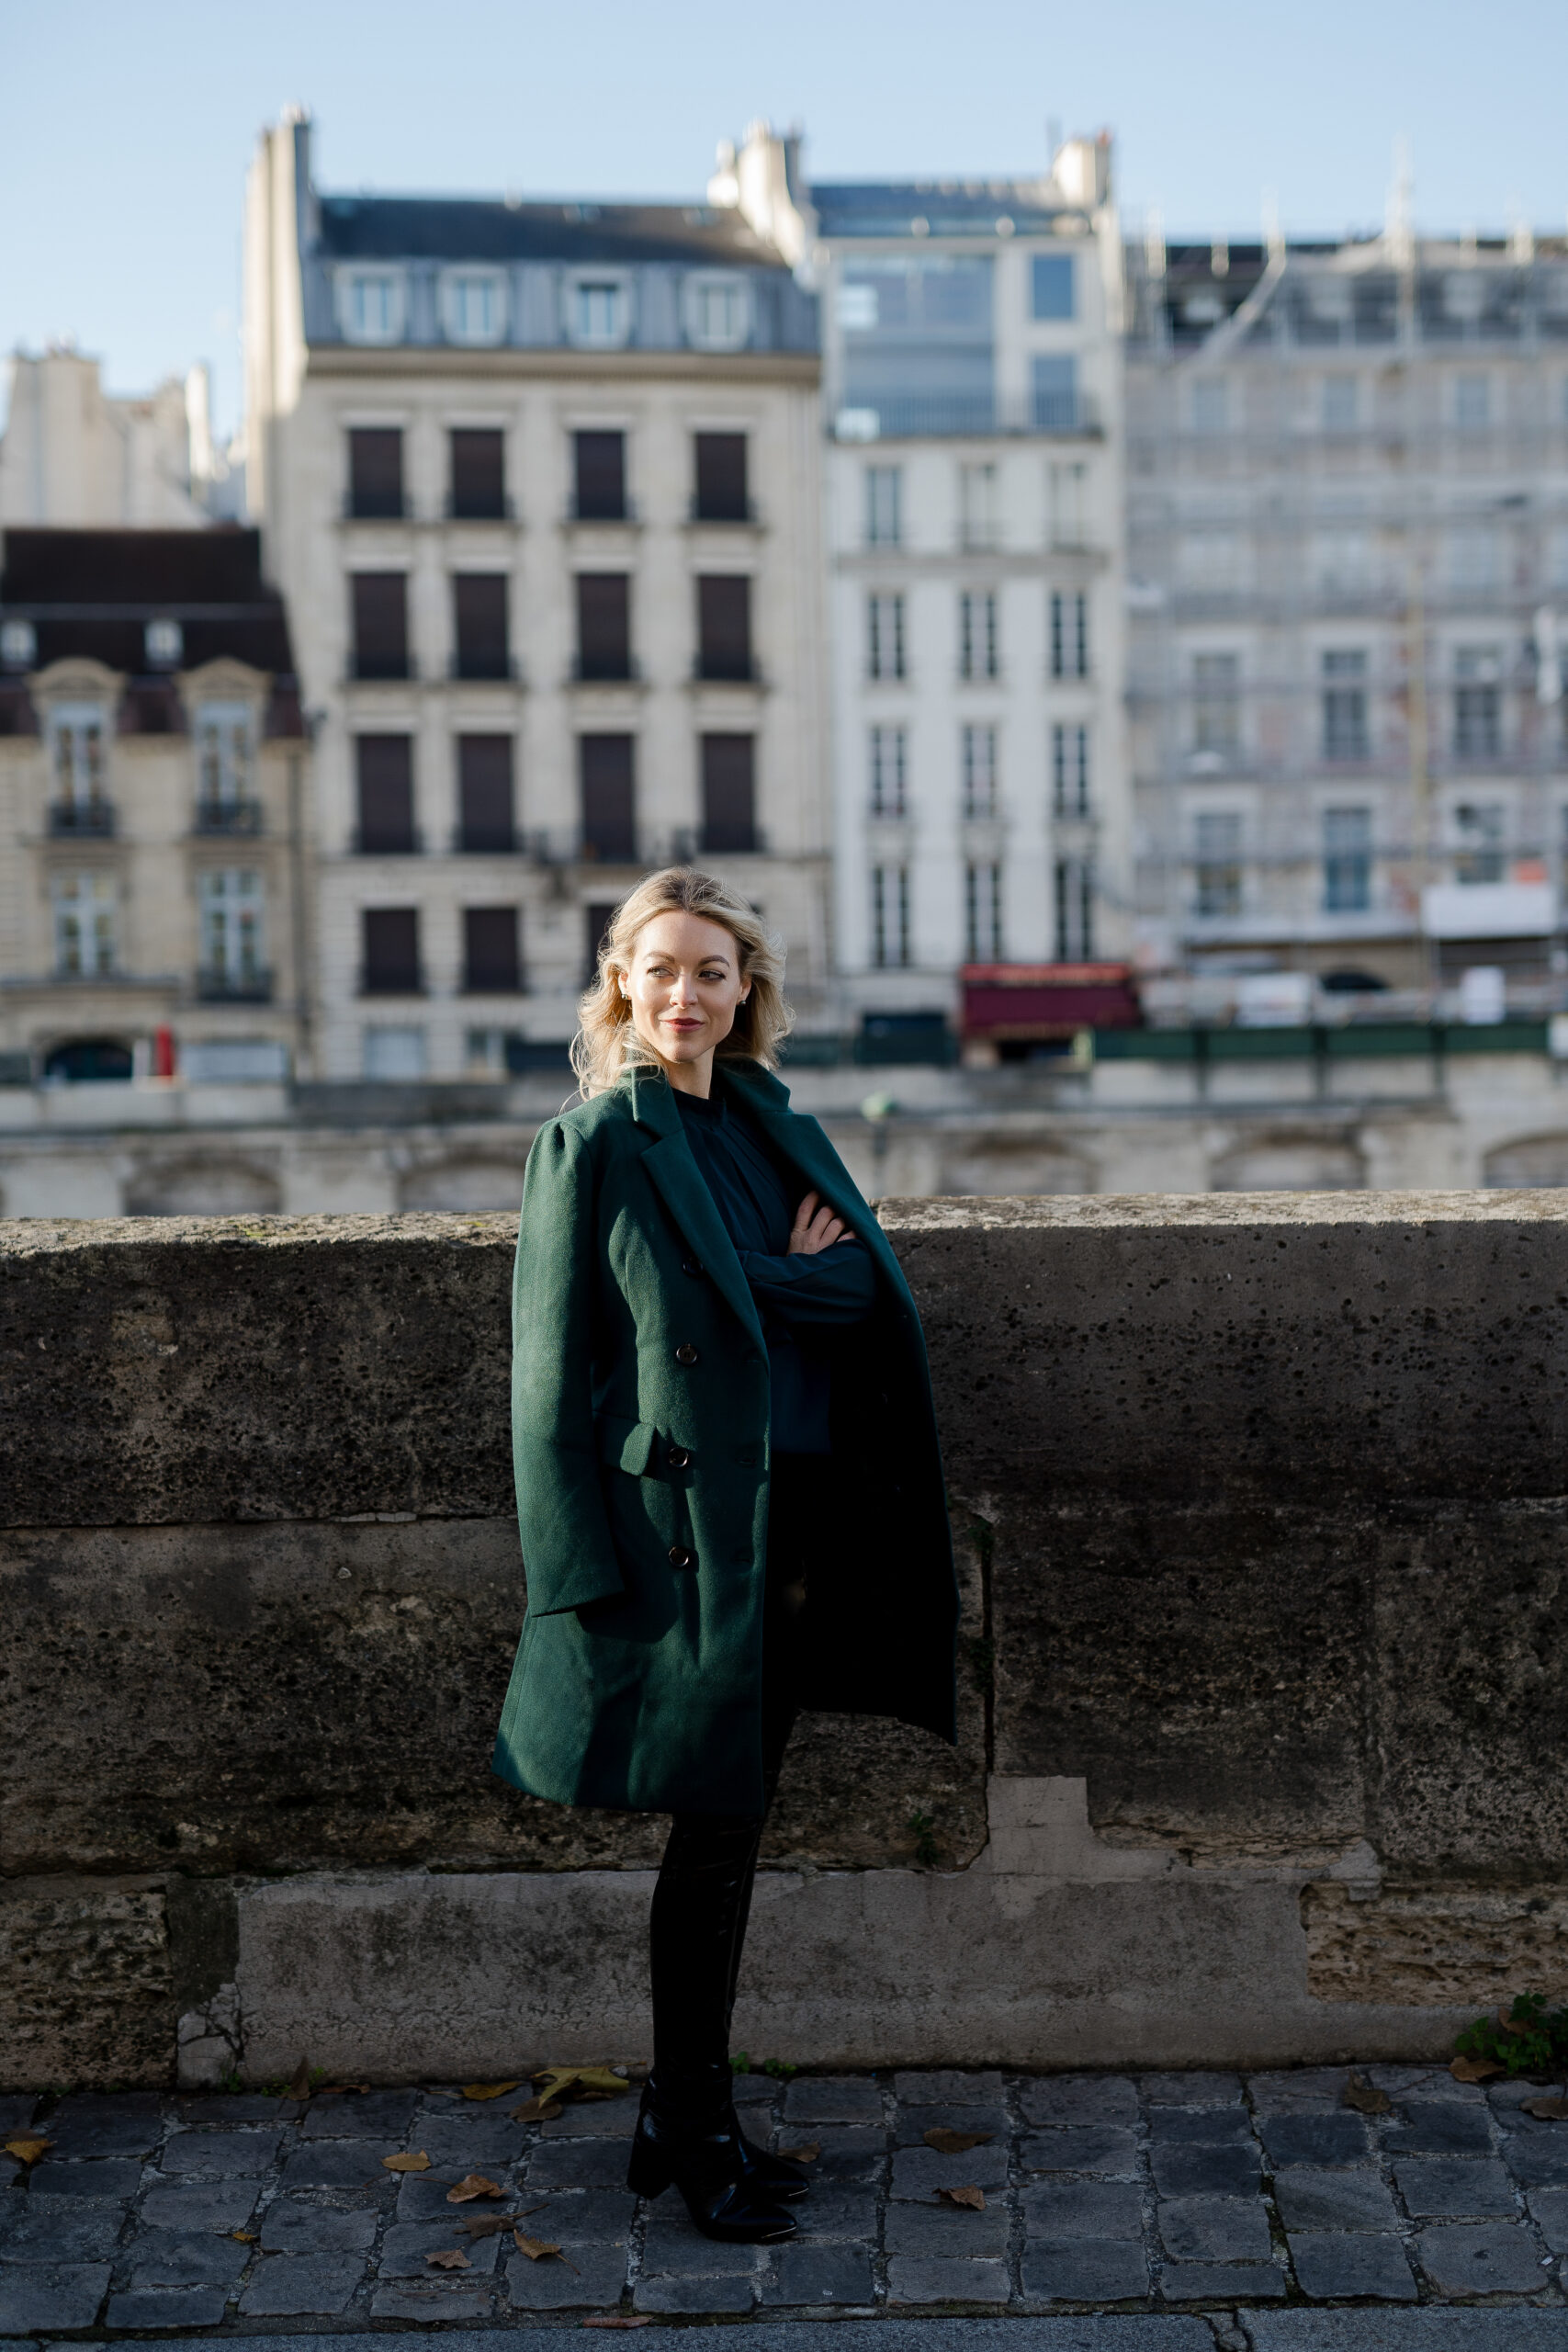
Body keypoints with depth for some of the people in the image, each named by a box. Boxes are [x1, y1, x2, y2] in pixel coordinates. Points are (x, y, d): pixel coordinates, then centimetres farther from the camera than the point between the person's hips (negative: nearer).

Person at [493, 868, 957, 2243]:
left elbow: (865, 1279, 5)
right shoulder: (594, 1144, -5)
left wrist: (770, 1281, -14)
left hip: (797, 1525, 6)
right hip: (681, 1525, -6)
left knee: (735, 1828, 12)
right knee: (713, 1834, -1)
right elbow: (552, 1370, -8)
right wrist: (586, 1572, -12)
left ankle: (687, 2114, 25)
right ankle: (695, 2134, 14)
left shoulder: (776, 1129, 13)